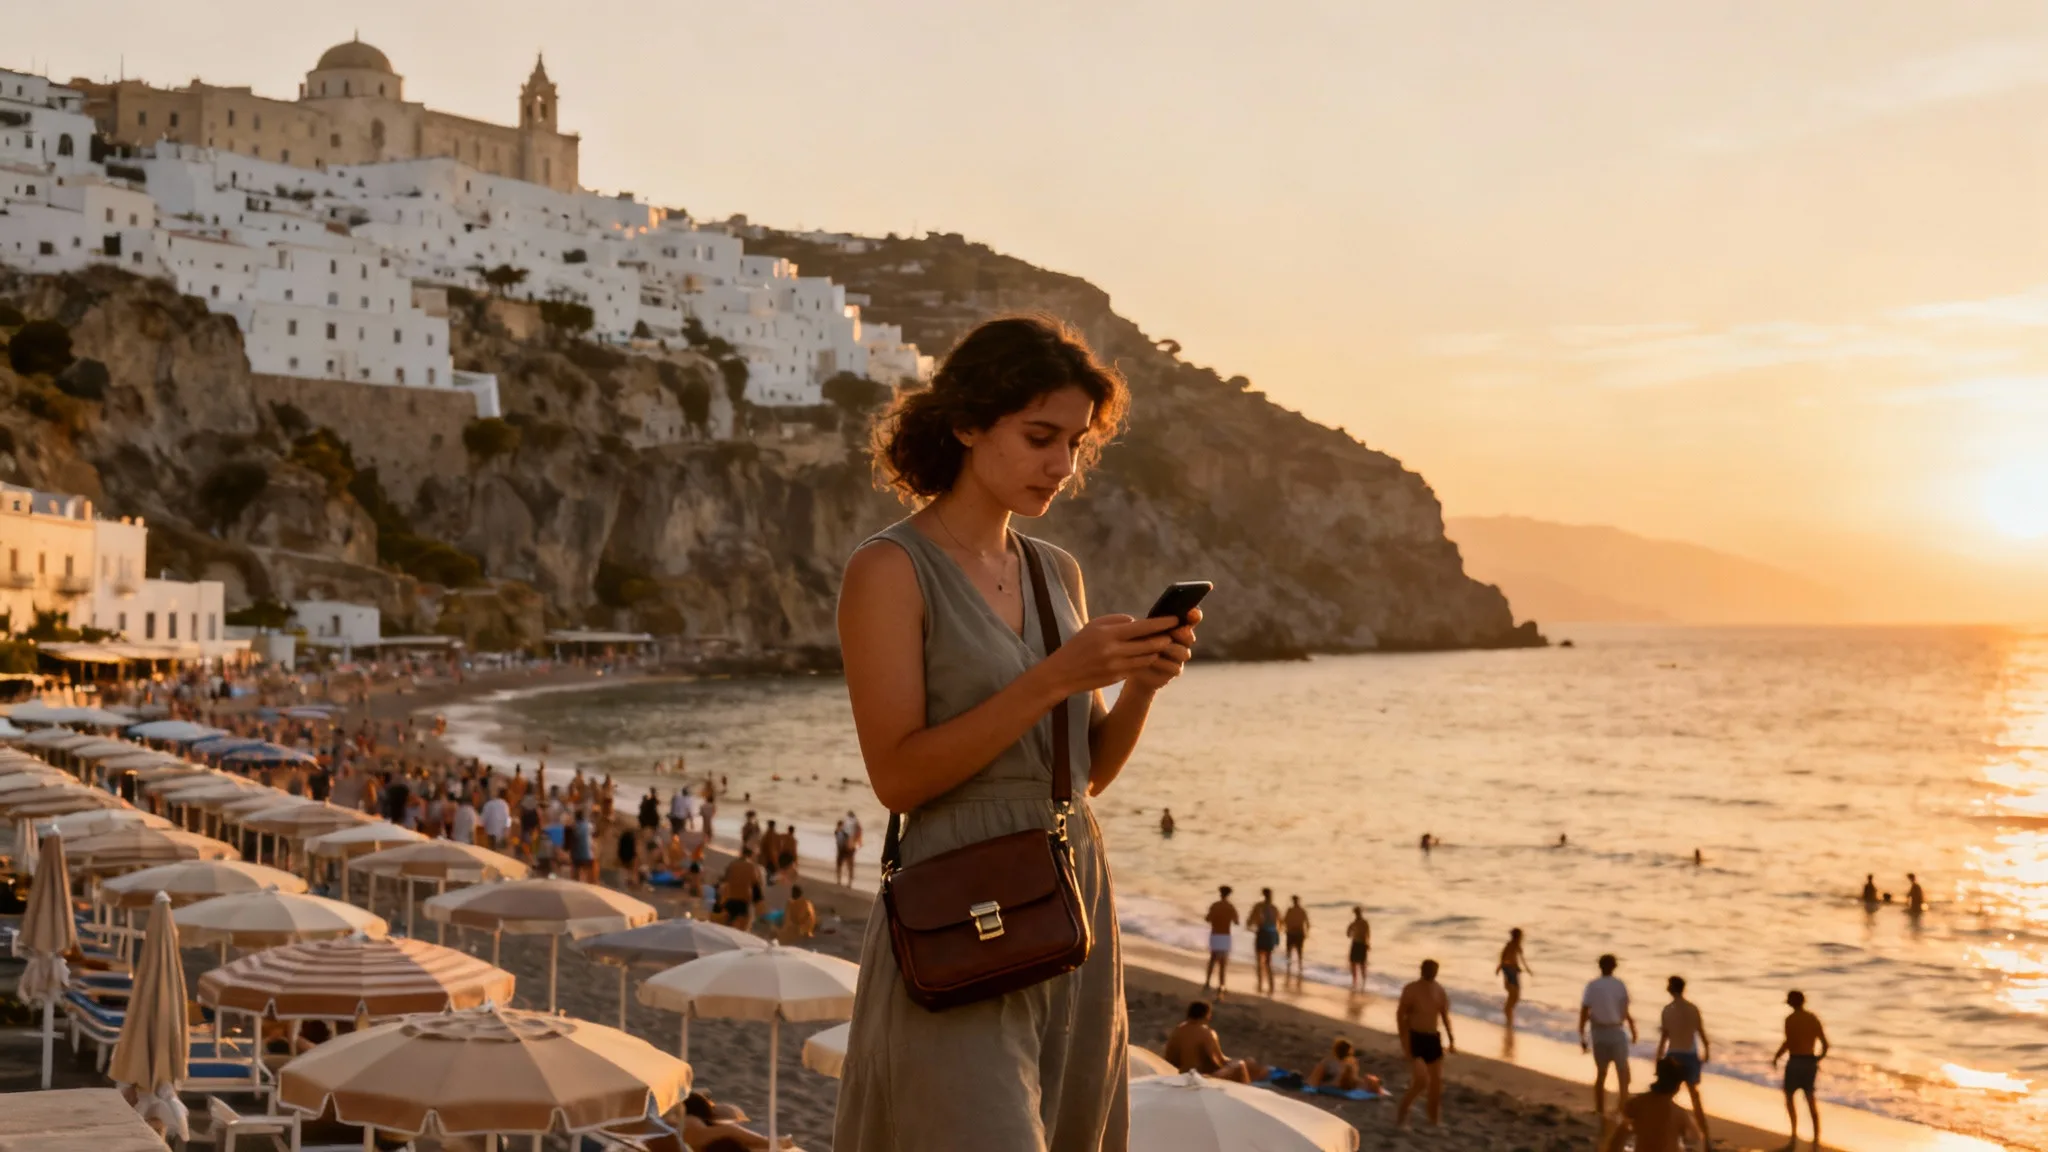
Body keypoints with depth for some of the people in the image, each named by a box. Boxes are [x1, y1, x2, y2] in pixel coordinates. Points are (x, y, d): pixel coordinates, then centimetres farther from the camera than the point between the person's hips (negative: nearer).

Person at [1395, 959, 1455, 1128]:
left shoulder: (1440, 991, 4)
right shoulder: (1411, 990, -12)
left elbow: (1445, 1016, 14)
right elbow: (1400, 1015, -11)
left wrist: (1451, 1039, 7)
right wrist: (1404, 1041, -18)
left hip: (1433, 1038, 6)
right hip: (1415, 1038, -6)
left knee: (1436, 1083, 9)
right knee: (1421, 1081, -18)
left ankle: (1435, 1120, 23)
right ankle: (1401, 1111, 0)